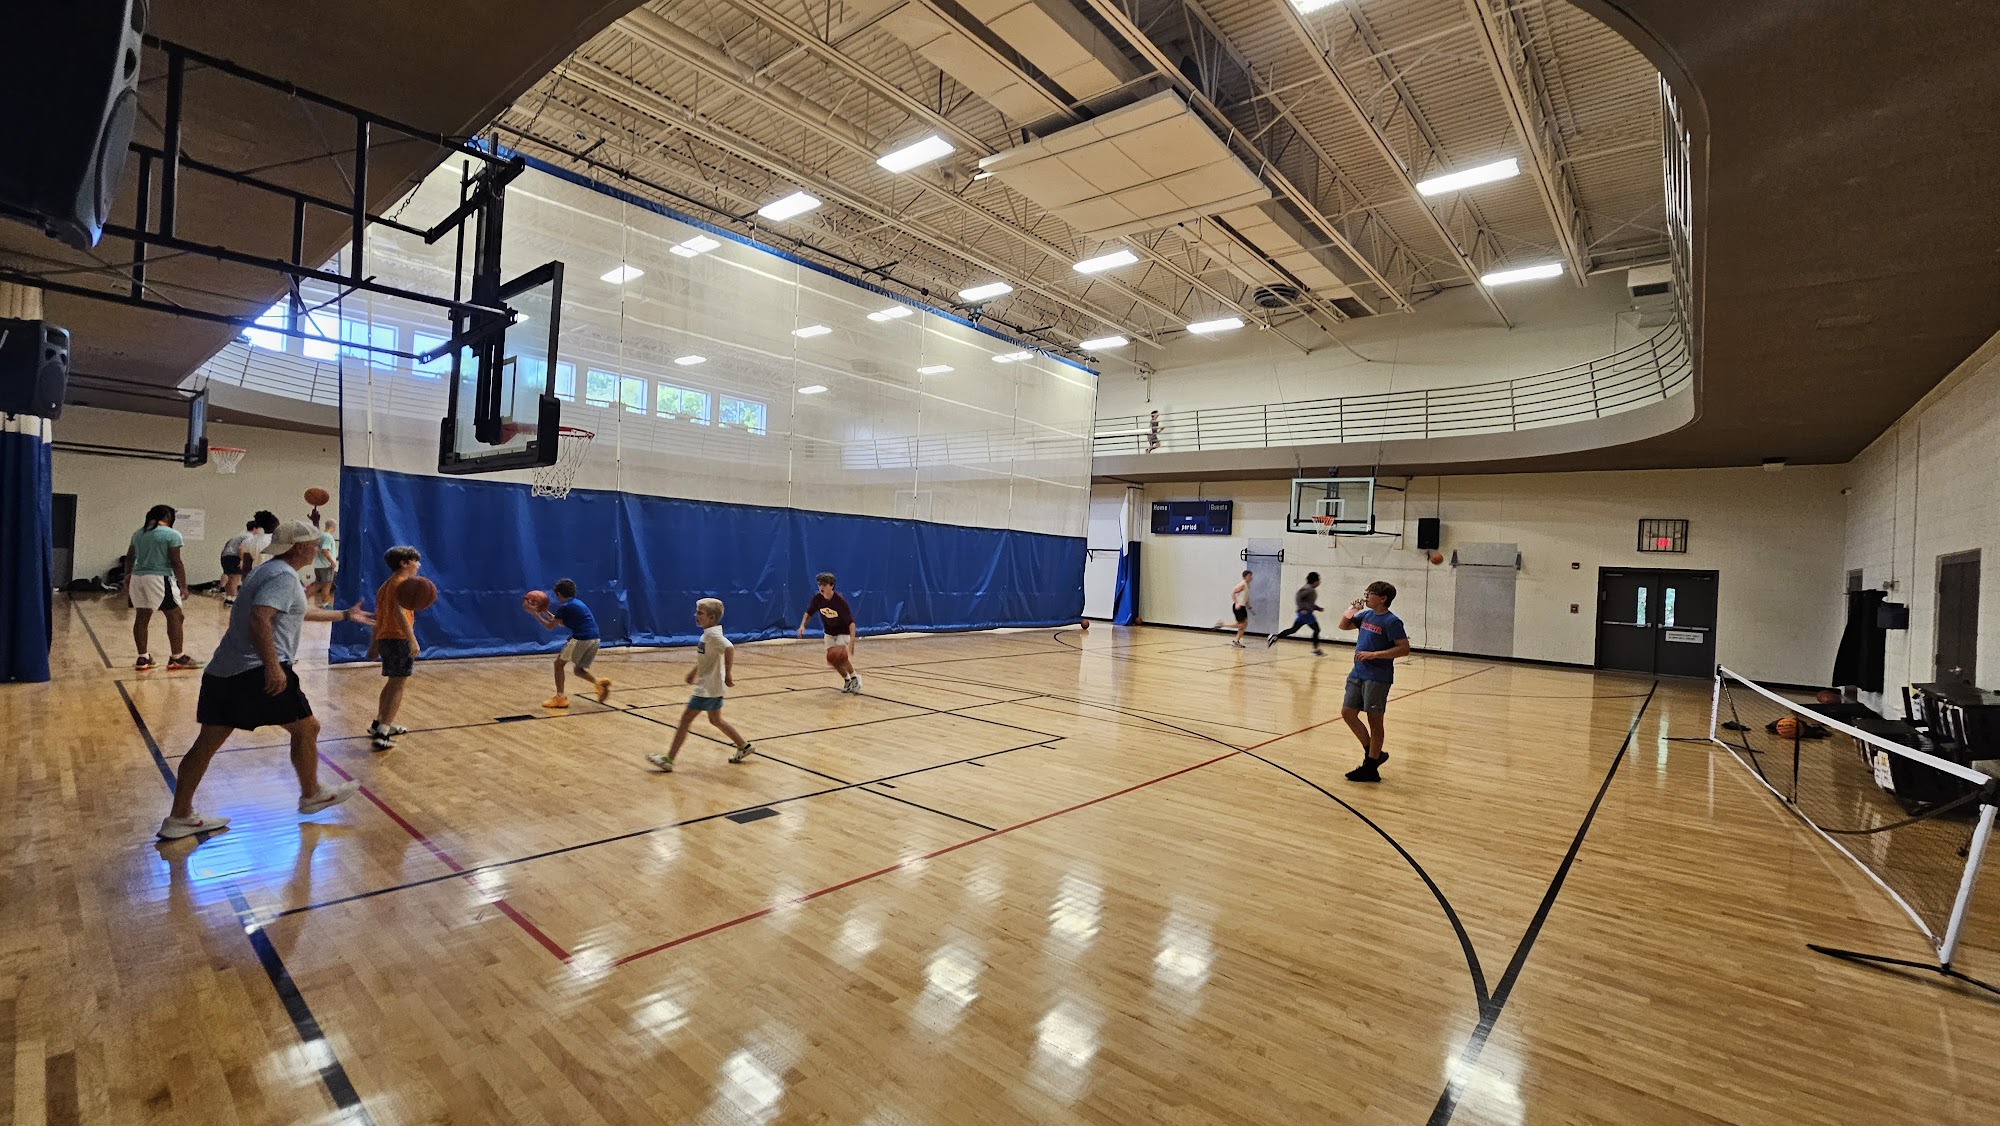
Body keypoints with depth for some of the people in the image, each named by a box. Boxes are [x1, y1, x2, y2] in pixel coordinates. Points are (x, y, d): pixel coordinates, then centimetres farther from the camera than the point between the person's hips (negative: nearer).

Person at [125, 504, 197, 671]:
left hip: (137, 578, 7)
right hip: (160, 579, -7)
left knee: (142, 617, 10)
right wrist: (183, 586, -9)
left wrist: (127, 577, 30)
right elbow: (176, 562, -12)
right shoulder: (171, 534, -9)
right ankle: (177, 658, 3)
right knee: (176, 617, 1)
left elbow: (129, 558, 19)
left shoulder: (138, 534, 12)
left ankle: (143, 658, 14)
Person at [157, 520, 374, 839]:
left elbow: (300, 613, 35)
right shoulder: (284, 576, -13)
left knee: (209, 740, 13)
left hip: (223, 670, 10)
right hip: (257, 672, -10)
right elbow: (259, 618, -28)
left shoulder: (267, 570, 20)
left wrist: (345, 615, 43)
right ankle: (311, 795, 21)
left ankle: (179, 818, 19)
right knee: (305, 728, 6)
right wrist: (273, 666, -30)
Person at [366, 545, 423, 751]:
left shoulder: (386, 585, 19)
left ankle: (380, 724, 32)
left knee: (393, 683, 23)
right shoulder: (402, 583, -9)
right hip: (399, 640, -9)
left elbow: (377, 616, 21)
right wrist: (412, 640, -27)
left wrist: (374, 644, 25)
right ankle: (382, 734, -12)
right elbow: (399, 612, -23)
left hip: (385, 639, 9)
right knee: (398, 686, -7)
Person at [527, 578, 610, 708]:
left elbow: (549, 626, 3)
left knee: (558, 663, 13)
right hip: (595, 639, 8)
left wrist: (535, 613, 12)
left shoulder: (565, 607, -4)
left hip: (581, 639, -8)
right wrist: (545, 611, 34)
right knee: (580, 670, 19)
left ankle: (560, 697, 13)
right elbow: (561, 622, 32)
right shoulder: (577, 603, 22)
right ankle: (599, 682, -10)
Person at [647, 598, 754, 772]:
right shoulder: (709, 633, 10)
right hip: (712, 686, 10)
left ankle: (669, 760, 3)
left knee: (686, 718, -4)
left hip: (708, 688, -10)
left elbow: (729, 648, -36)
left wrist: (728, 674, -36)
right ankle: (744, 746, 28)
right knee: (716, 720, 19)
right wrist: (694, 671, 28)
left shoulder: (712, 634, -20)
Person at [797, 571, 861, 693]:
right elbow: (808, 613, 2)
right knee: (831, 660, 0)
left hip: (843, 632, -5)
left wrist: (851, 642, -43)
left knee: (841, 657, -22)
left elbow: (851, 623, -32)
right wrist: (802, 625, -16)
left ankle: (855, 677, 4)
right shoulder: (817, 599, -18)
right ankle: (847, 680, 25)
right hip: (829, 632, 5)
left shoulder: (840, 601, -31)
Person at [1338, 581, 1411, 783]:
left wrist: (1373, 654, -21)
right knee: (1347, 713, 8)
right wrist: (1353, 608, 6)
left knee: (1374, 720, 2)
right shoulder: (1366, 615, 9)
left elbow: (1404, 649, -17)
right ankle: (1373, 753, 24)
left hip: (1377, 677, -8)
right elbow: (1343, 625, 22)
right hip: (1358, 674, 8)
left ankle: (1370, 768, 12)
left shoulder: (1391, 621, -12)